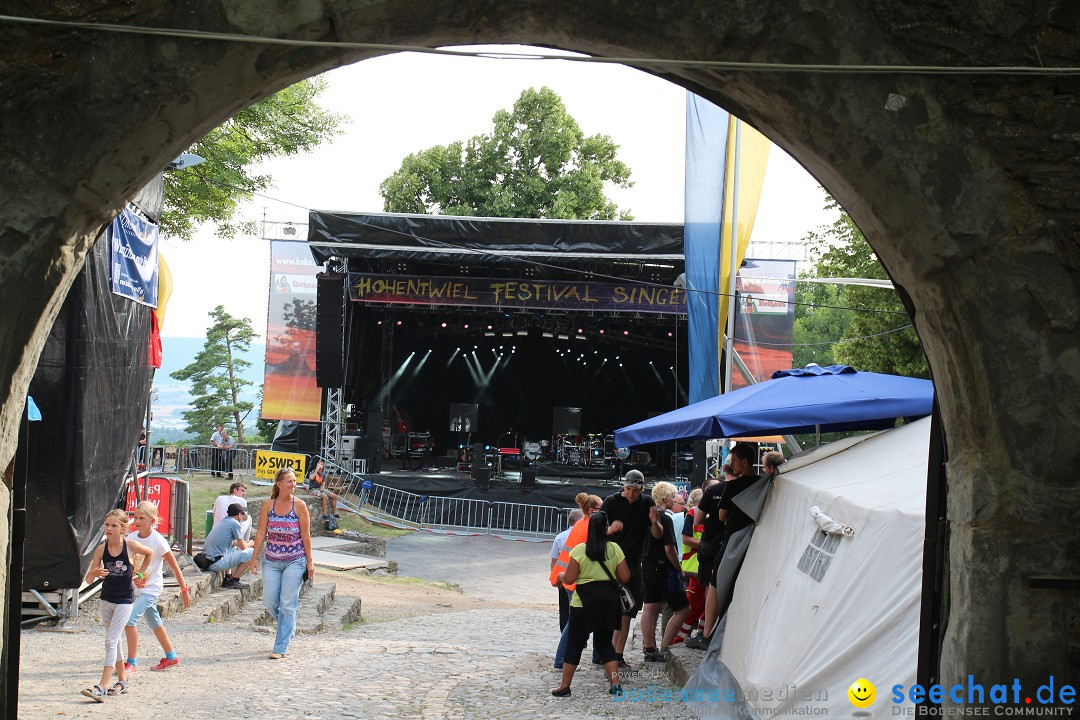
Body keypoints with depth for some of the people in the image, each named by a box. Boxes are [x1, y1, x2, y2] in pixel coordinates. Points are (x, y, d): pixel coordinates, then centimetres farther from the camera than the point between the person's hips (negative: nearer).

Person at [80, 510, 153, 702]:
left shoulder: (131, 546, -12)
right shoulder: (101, 549, -5)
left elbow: (149, 553, 10)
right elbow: (88, 579, -6)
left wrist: (140, 573, 7)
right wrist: (94, 573, -28)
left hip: (125, 600, -4)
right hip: (106, 598, 4)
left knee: (111, 641, -12)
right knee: (113, 641, 14)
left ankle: (103, 686, -16)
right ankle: (122, 681, 28)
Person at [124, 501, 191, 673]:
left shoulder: (158, 541, -17)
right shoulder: (132, 538, -1)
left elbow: (174, 567, -9)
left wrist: (184, 590, -5)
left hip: (151, 587, -7)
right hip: (137, 587, 7)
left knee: (130, 618, -18)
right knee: (154, 623, 17)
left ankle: (132, 663, -11)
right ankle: (171, 657, 33)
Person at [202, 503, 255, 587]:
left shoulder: (223, 521, 19)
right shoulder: (235, 524, -7)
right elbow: (243, 547, 1)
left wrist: (245, 543, 39)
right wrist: (250, 544, 23)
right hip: (216, 564, -9)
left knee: (233, 548, 35)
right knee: (251, 552, -6)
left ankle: (227, 578, 23)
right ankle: (234, 580, 1)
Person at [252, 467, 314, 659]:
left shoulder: (299, 506, -5)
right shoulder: (268, 506, 1)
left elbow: (306, 535, -3)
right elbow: (261, 533, 4)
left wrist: (309, 561, -3)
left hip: (295, 561, -3)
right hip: (272, 562, 3)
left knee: (287, 605, -4)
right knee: (269, 602, 3)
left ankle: (280, 648, 1)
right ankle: (288, 627, 33)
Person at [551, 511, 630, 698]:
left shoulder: (579, 550, -9)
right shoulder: (615, 549, -2)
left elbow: (569, 579, -9)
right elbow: (625, 577, 1)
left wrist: (561, 576, 13)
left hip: (584, 602, -3)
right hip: (609, 599, 3)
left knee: (575, 643, 7)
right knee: (605, 642, 15)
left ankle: (564, 686, 10)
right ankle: (614, 683, 5)